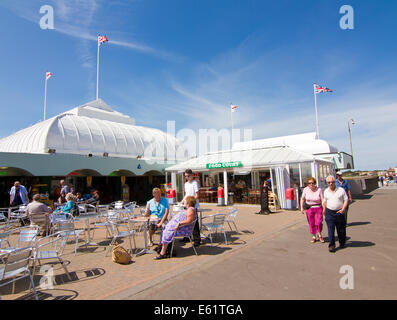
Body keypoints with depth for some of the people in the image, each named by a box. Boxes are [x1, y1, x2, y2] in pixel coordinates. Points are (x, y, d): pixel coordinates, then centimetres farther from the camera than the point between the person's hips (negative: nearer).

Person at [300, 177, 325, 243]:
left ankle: (319, 234, 19)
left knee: (318, 223, -10)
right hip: (309, 209, 2)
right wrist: (302, 207, 0)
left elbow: (322, 199, -11)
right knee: (311, 223, 6)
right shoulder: (305, 189, -4)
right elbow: (302, 199, 6)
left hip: (318, 208, -2)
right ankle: (314, 236, 26)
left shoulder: (319, 189, -10)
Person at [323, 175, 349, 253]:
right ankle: (331, 245, -1)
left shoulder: (341, 190, -1)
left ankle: (342, 243, 31)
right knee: (330, 229, -5)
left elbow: (346, 200, -1)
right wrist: (324, 209, 19)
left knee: (341, 229, 10)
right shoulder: (326, 191, 8)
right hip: (329, 212, 1)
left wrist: (343, 209, -13)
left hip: (339, 212, -1)